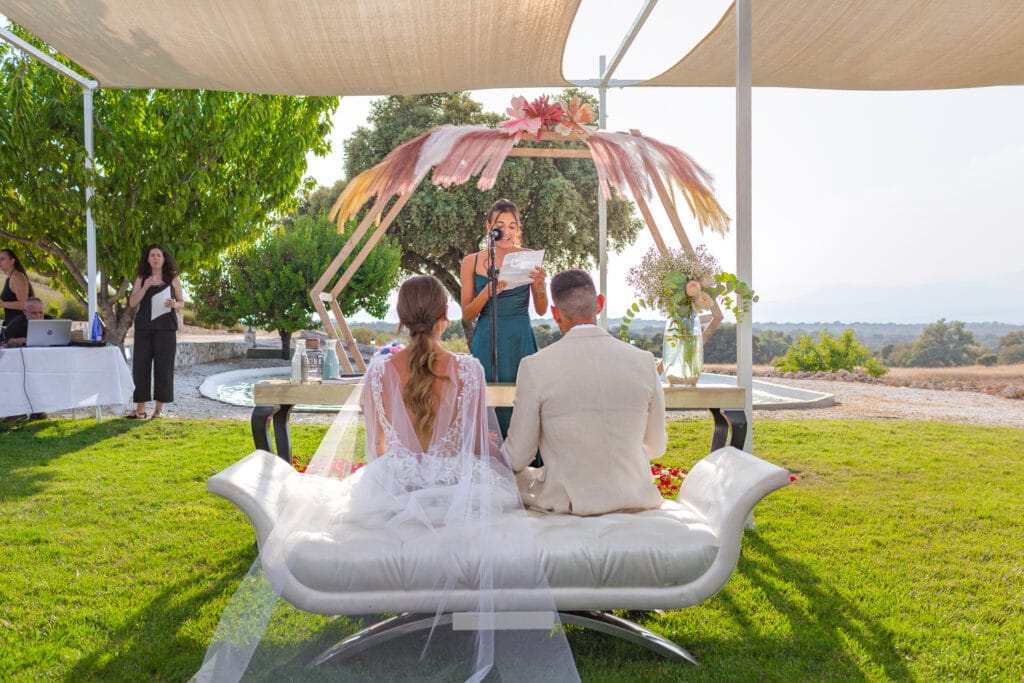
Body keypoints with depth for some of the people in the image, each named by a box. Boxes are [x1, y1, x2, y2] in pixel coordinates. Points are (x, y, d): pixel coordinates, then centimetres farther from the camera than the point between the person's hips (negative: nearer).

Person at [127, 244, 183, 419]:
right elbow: (132, 303, 5)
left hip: (166, 327, -1)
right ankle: (140, 409, 3)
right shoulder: (141, 278, 10)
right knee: (140, 365, -2)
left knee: (164, 366, -2)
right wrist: (144, 287, -10)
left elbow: (181, 302, 12)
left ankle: (159, 408, 6)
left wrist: (173, 304, -11)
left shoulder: (172, 279, 7)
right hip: (144, 327, 1)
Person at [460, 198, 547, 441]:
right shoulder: (472, 262, 5)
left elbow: (541, 310, 3)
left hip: (520, 341, 0)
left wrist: (540, 286, -17)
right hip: (486, 342, 1)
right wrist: (487, 292, -15)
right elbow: (466, 316, 2)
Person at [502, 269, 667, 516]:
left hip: (567, 504, -3)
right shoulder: (644, 362, -6)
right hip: (634, 499, 3)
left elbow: (517, 458, -6)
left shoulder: (535, 367, -13)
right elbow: (656, 446, 7)